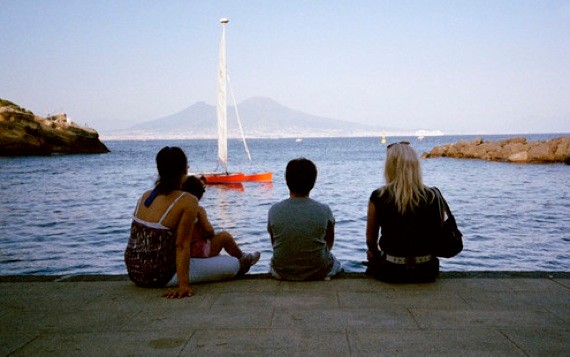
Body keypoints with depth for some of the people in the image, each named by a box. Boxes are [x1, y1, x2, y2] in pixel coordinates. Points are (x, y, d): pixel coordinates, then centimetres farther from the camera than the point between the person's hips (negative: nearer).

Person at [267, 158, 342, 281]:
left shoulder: (274, 210, -14)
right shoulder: (324, 210, -16)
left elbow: (274, 244, 2)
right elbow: (329, 244, 3)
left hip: (282, 273, 1)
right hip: (318, 272, 0)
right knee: (335, 262, 34)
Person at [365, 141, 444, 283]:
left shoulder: (378, 197, -9)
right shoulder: (433, 197, -5)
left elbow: (370, 240, 2)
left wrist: (377, 254, 23)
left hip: (391, 271, -2)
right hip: (427, 271, 3)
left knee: (373, 259, 30)